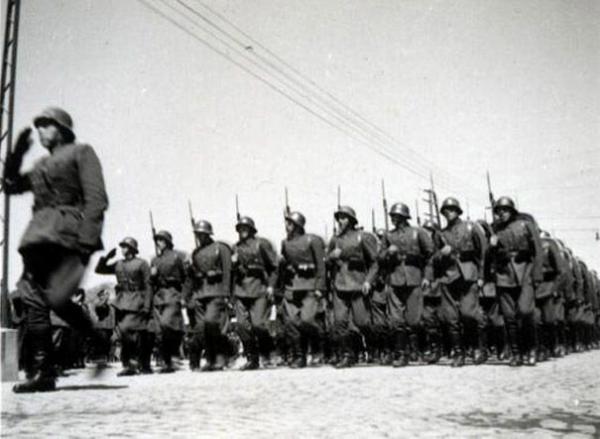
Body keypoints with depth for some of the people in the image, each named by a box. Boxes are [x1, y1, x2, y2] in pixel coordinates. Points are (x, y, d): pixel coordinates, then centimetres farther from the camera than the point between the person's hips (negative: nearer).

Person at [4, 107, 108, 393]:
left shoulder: (81, 152, 8)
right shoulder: (41, 165, 29)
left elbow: (96, 198, -4)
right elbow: (10, 185, 32)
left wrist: (86, 241, -17)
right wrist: (17, 153, 21)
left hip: (68, 231, -7)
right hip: (39, 235, 7)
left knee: (57, 297, -21)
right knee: (34, 301, -3)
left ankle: (98, 344, 2)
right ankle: (42, 373, 1)